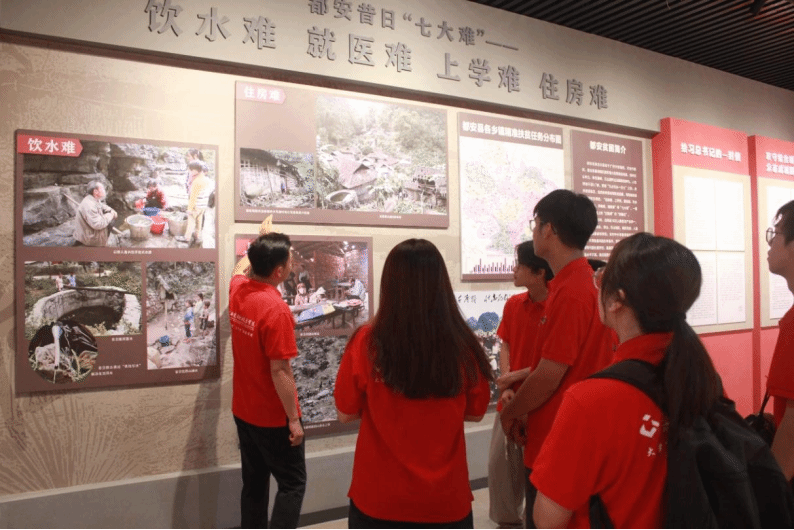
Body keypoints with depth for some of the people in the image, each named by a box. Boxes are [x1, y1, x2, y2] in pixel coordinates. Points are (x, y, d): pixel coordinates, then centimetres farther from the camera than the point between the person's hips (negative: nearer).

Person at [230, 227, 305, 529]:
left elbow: (240, 269, 25)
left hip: (244, 412, 8)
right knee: (292, 484, 7)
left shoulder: (237, 291, -2)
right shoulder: (276, 309, -26)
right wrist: (294, 419, -16)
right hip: (274, 418, -8)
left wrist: (259, 243, 35)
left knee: (254, 484, 19)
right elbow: (280, 372, -24)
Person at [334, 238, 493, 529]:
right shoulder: (464, 346, -16)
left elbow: (345, 414, -4)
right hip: (446, 499, 1)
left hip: (378, 499, 0)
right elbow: (475, 413, 0)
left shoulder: (366, 343, -19)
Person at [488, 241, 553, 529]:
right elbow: (505, 346, 7)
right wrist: (505, 387, -5)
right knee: (499, 462, 13)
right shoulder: (513, 304, 3)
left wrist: (514, 377, -12)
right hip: (511, 400, 6)